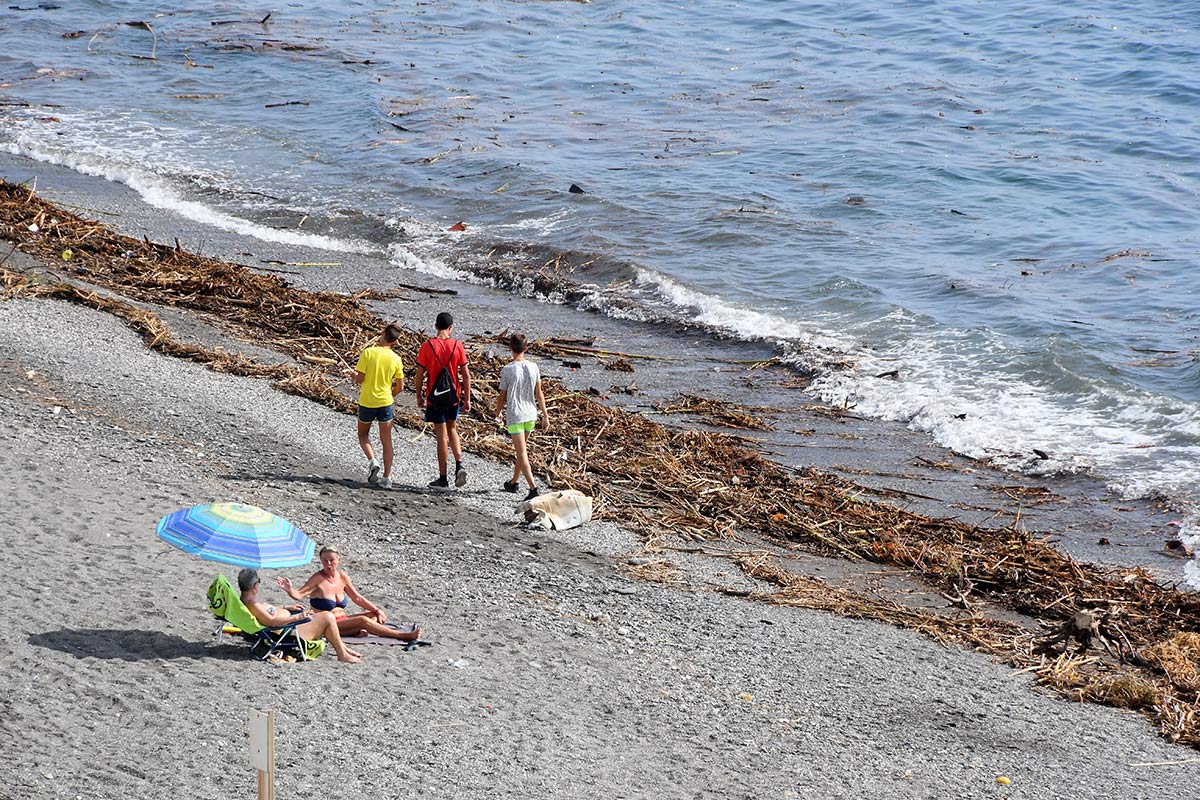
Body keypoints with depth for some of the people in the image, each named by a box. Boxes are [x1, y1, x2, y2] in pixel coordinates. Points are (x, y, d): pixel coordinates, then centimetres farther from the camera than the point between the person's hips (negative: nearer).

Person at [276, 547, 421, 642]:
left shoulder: (342, 576, 5)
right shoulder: (317, 579, -13)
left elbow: (358, 598, 12)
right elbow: (299, 595, -22)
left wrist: (377, 610, 3)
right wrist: (290, 590, -43)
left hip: (343, 620, 8)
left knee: (376, 616, 2)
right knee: (363, 620, -25)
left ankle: (359, 631, -26)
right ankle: (403, 636, -27)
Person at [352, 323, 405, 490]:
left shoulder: (368, 353, -13)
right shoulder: (396, 359, -4)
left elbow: (360, 379, -14)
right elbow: (400, 387, 1)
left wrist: (355, 375, 9)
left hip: (367, 402, -2)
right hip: (386, 402, 2)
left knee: (363, 435, 20)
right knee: (386, 440, 8)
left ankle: (372, 460, -5)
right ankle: (387, 478, 6)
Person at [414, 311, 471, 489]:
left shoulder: (427, 346, -9)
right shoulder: (457, 345, -4)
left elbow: (420, 374, -6)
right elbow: (466, 374, -3)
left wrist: (419, 396, 7)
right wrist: (467, 399, 4)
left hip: (435, 397, -2)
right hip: (454, 396, 2)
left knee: (442, 436, 2)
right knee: (452, 429, 23)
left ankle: (443, 479, 7)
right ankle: (459, 464, 4)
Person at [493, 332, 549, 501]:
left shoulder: (507, 370, -14)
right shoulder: (533, 367, -2)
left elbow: (502, 397, -6)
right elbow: (539, 394, 2)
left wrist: (497, 414, 12)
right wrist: (545, 416, 10)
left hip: (514, 416, -5)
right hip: (530, 415, 5)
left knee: (522, 453, -5)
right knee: (522, 450, 21)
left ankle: (533, 487, -16)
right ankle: (515, 482, 34)